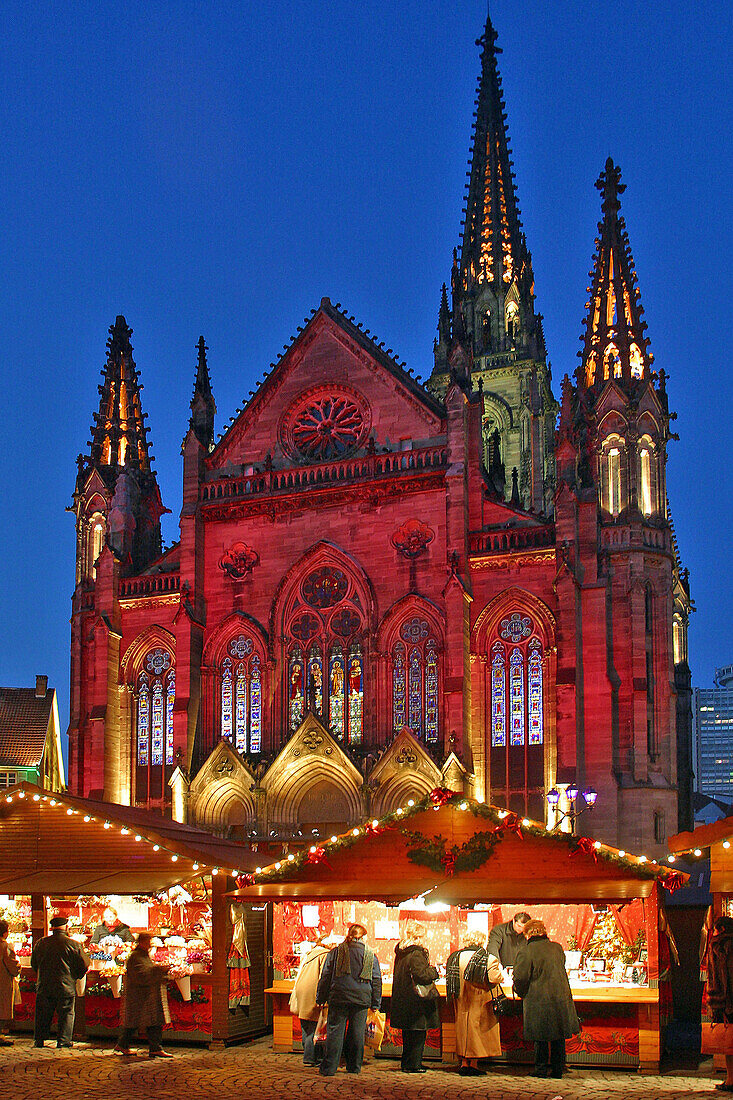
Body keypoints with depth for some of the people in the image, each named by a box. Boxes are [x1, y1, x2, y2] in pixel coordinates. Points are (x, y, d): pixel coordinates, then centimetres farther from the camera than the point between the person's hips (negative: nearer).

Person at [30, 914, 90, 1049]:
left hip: (44, 987, 3)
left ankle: (38, 1040, 17)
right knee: (66, 1014, 7)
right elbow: (84, 964, -4)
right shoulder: (73, 944, -9)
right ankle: (63, 1040, 5)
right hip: (66, 987, -3)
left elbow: (34, 964, 11)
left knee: (43, 1014, 13)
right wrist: (75, 977, 14)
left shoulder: (40, 943, 0)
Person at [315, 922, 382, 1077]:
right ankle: (354, 1067, 14)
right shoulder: (371, 955, 8)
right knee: (357, 1033, 9)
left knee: (335, 1031, 0)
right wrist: (376, 1003, 14)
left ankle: (328, 1068, -2)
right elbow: (376, 980, 9)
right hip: (362, 999, 1)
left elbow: (325, 976, 5)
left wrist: (320, 999, 11)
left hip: (339, 997, -1)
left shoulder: (336, 952, 4)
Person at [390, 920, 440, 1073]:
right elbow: (422, 975, -24)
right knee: (418, 1034, 0)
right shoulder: (416, 954, -17)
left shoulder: (400, 953, 10)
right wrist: (435, 970, -5)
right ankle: (413, 1064, 1)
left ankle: (406, 1063, 21)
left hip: (402, 1001, 9)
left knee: (408, 1034, 16)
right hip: (416, 1001, -9)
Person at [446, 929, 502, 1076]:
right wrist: (499, 969, 0)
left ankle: (464, 1063, 12)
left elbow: (450, 979, 7)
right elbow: (495, 978, -18)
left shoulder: (455, 957, 3)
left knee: (463, 1029, 13)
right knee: (477, 1029, 3)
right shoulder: (488, 959, -12)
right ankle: (473, 1064, 4)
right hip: (479, 1001, -4)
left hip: (461, 1001, 4)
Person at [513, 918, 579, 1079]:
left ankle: (541, 1069, 12)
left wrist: (520, 993, 5)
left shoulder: (525, 951, -11)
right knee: (559, 1037, 14)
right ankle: (558, 1069, 19)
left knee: (541, 1038, 7)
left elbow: (520, 978, -15)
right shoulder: (557, 948, 7)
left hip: (538, 1000, -5)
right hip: (561, 998, 5)